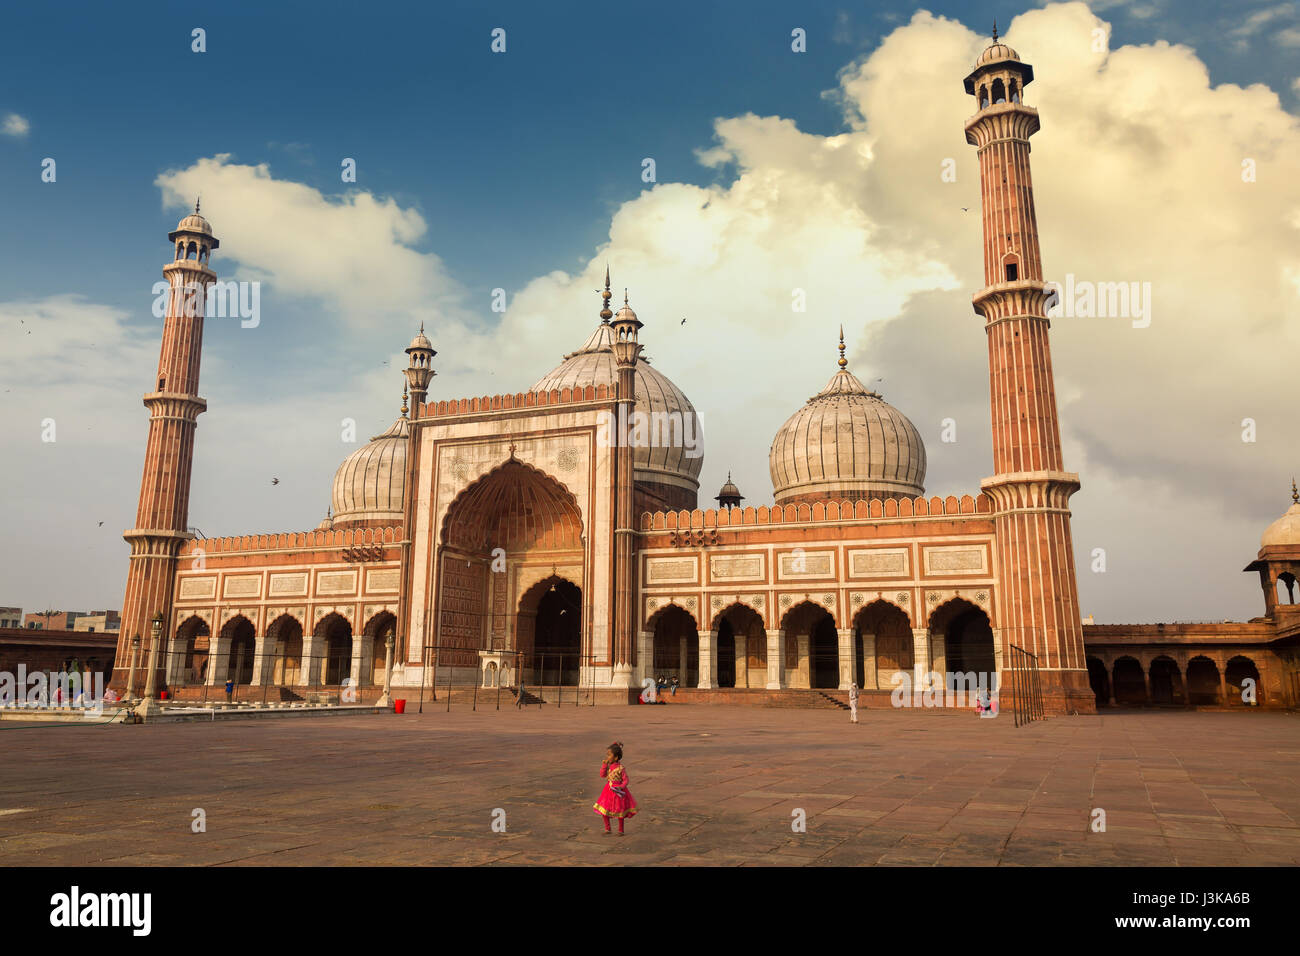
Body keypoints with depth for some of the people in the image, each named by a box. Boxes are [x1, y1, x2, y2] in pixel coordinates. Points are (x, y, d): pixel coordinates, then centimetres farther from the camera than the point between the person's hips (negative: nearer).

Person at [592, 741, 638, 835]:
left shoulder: (621, 768, -20)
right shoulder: (608, 765, -2)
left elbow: (625, 780, -14)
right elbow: (602, 775, -8)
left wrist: (621, 787, -31)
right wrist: (604, 764, -16)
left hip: (618, 791, -6)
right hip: (609, 789, 6)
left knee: (619, 812, 7)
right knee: (603, 810, 6)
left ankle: (620, 830, 24)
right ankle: (607, 829, 23)